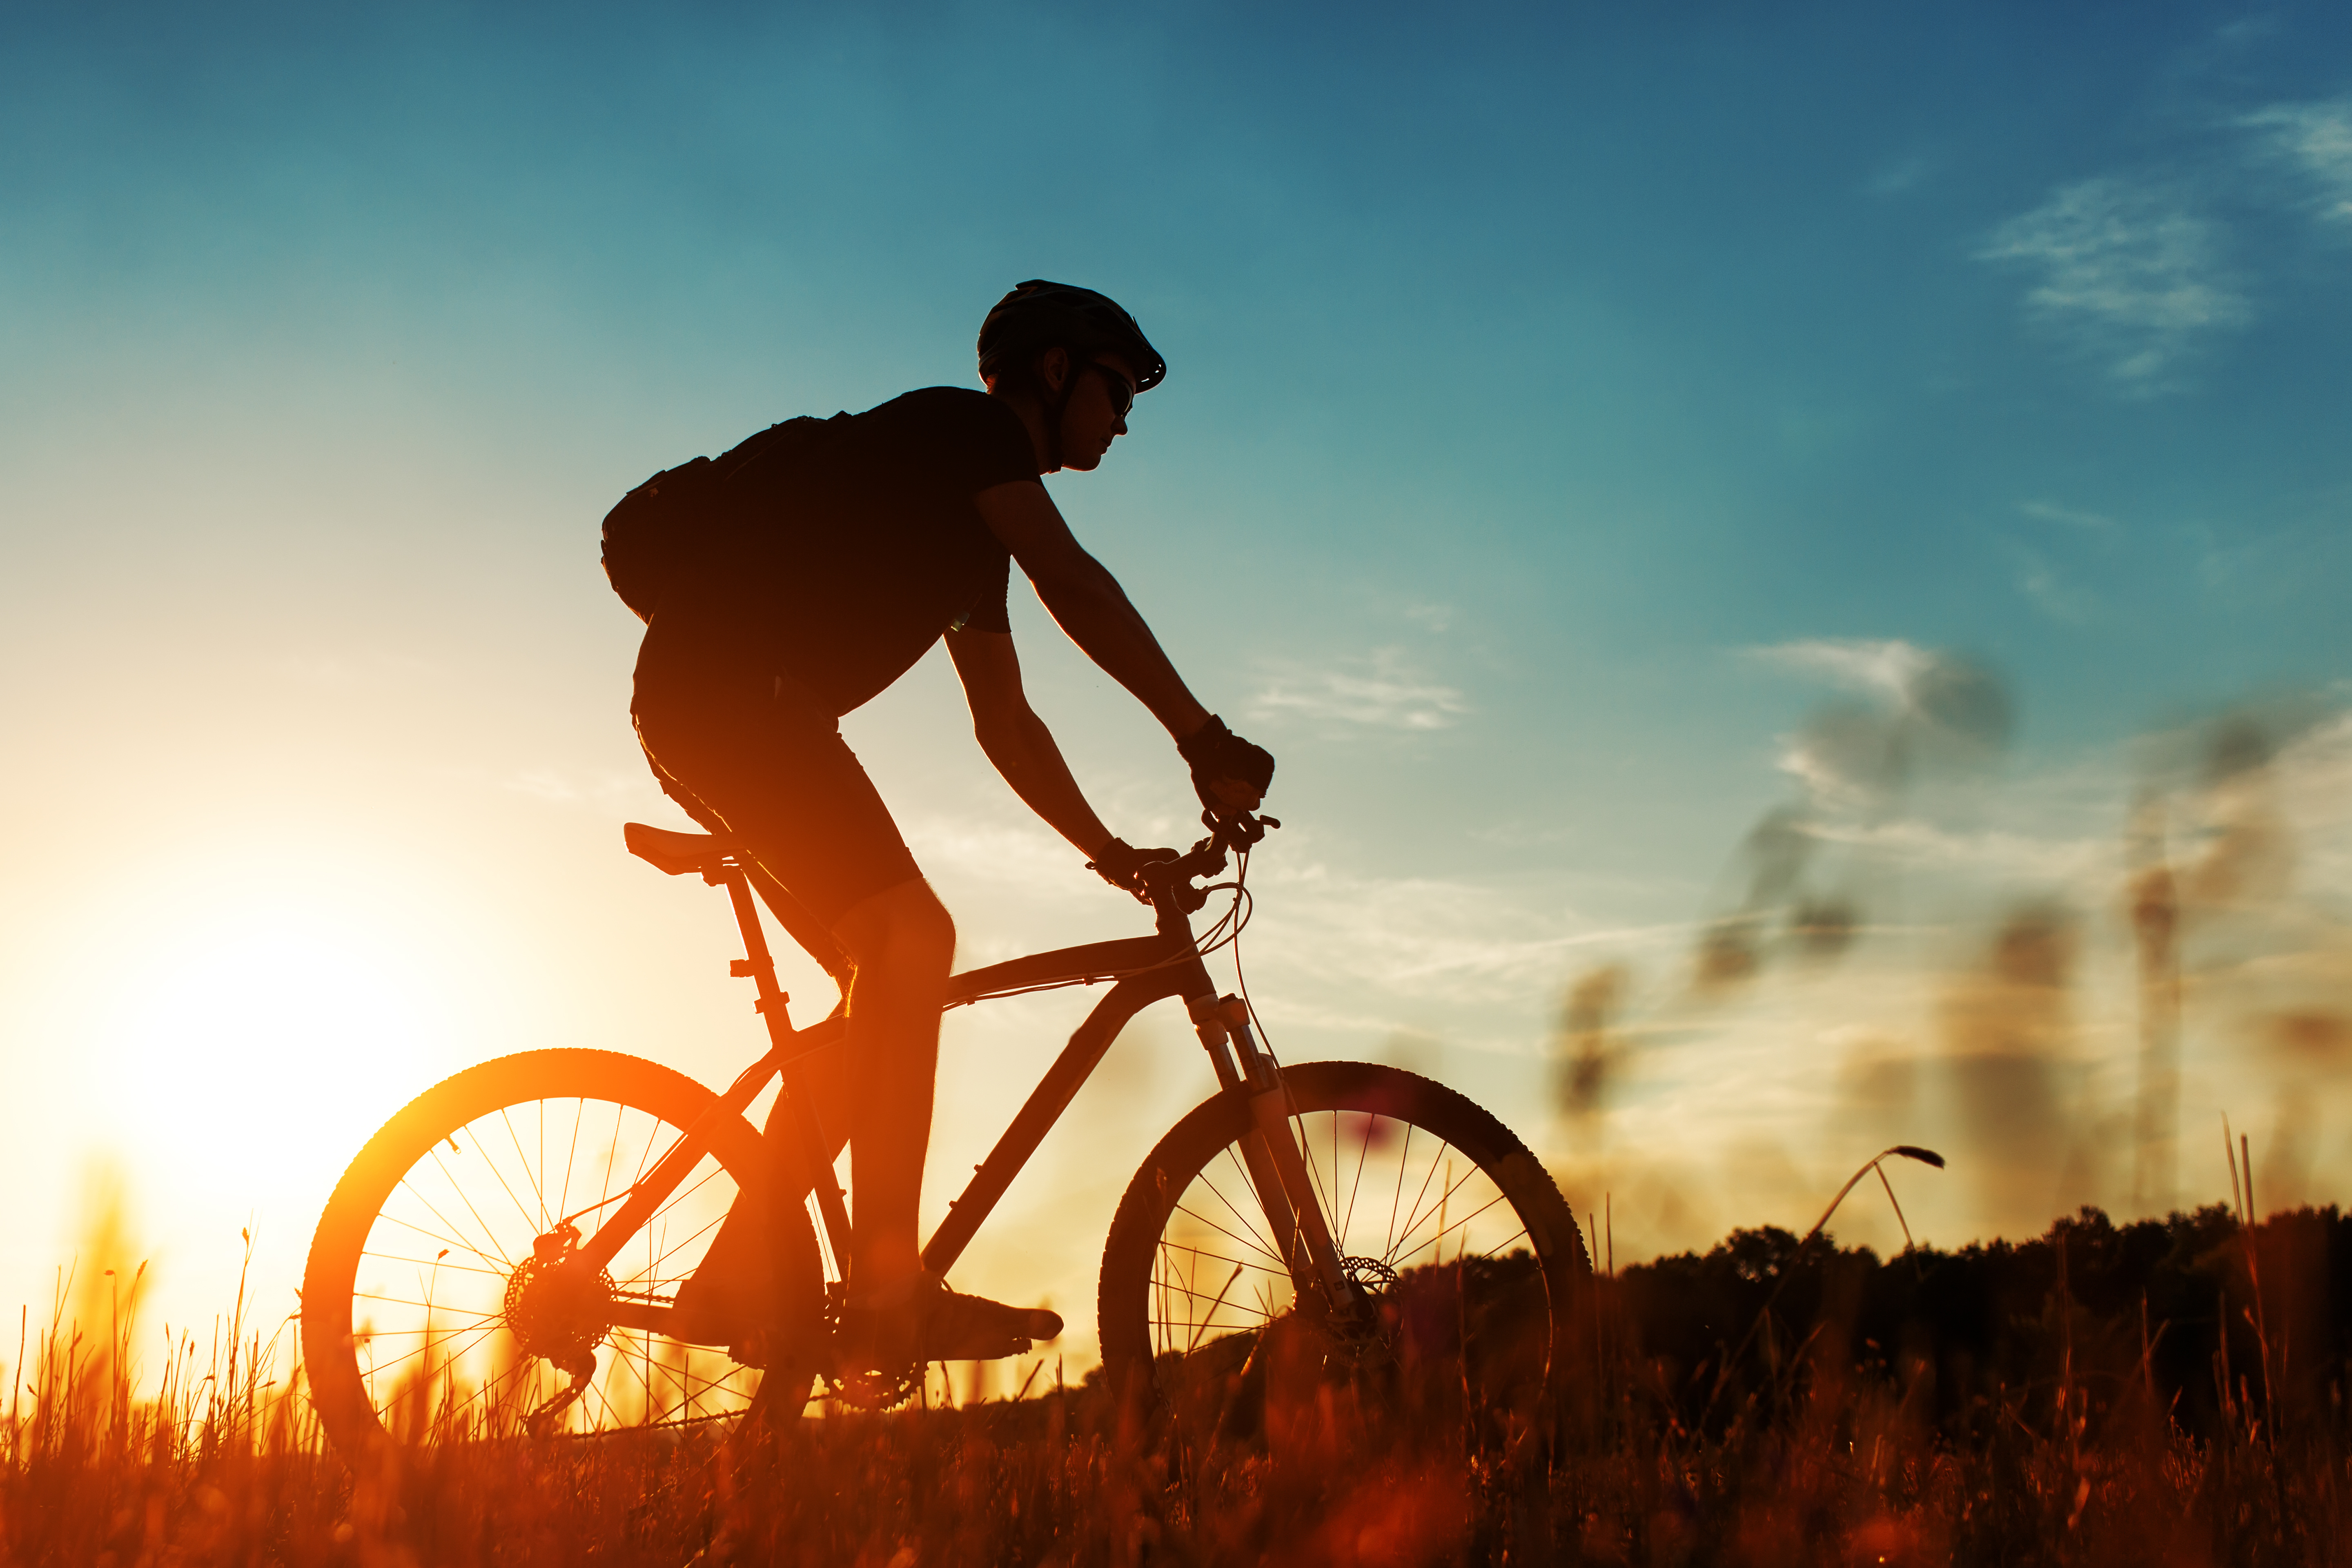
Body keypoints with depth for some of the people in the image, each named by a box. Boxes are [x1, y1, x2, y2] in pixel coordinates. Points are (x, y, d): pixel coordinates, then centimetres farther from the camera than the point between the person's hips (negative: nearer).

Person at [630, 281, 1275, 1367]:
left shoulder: (975, 537, 25)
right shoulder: (962, 425, -3)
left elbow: (1005, 722, 25)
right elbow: (1074, 585, -18)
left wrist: (1111, 852, 18)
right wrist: (1204, 738, -20)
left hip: (700, 705, 10)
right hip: (730, 680, -10)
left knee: (894, 973, 6)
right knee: (911, 935, -20)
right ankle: (890, 1291, -24)